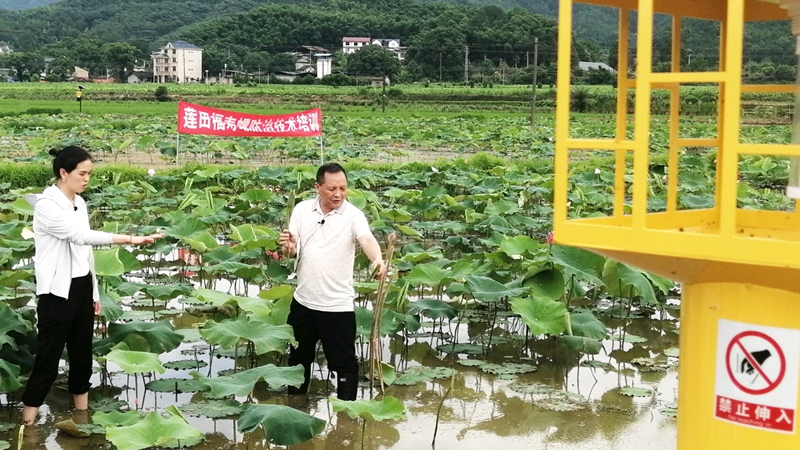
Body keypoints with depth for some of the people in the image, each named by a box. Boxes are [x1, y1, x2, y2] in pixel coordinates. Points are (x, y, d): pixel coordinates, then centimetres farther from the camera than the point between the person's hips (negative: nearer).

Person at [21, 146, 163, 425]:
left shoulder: (79, 203, 9)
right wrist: (131, 240, -37)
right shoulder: (47, 205, -16)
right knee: (49, 357, -3)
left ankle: (82, 415, 24)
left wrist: (94, 292, 15)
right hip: (58, 292, -8)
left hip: (81, 287, 8)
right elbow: (81, 235, -29)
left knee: (82, 352, 13)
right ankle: (28, 421, 7)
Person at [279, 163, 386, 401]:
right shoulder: (302, 210, 0)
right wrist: (289, 246, -19)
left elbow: (367, 239, -31)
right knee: (299, 357, 21)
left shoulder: (353, 215, -13)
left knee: (344, 362, 2)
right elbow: (293, 250, 5)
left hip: (337, 304, -4)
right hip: (303, 300, 5)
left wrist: (378, 260, -52)